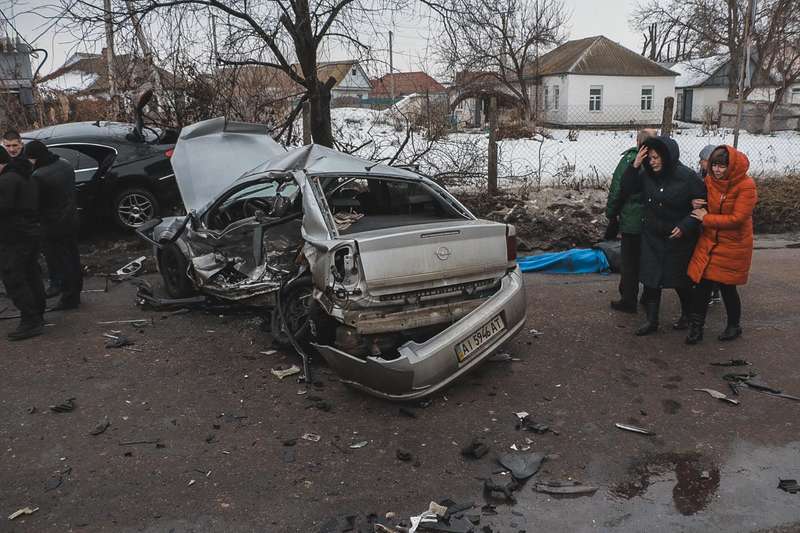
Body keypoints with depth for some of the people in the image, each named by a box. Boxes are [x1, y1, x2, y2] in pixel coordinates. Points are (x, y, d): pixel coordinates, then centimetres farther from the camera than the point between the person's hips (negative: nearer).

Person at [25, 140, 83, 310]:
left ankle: (69, 297, 9)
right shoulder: (66, 165, 3)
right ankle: (75, 292, 28)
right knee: (72, 258, 17)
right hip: (71, 219, 9)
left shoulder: (39, 176, -23)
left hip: (53, 225, -8)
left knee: (60, 263, 2)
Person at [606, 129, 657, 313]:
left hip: (632, 221, -4)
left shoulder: (628, 160, -12)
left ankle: (628, 300, 13)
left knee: (630, 263, 7)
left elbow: (616, 190, -10)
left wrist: (611, 214, 1)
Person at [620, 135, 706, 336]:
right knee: (650, 278, 3)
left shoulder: (687, 177, -16)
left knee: (680, 280, 12)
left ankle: (687, 315, 36)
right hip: (652, 237, 4)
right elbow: (626, 190, -1)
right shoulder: (647, 175, -3)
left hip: (679, 239, -3)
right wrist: (634, 166, -13)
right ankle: (652, 320, 15)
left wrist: (685, 226, -21)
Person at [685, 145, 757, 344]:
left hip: (733, 245, -4)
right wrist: (698, 206, -7)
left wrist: (706, 218, -16)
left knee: (727, 286, 6)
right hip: (709, 242, 4)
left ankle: (734, 326, 29)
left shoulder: (746, 185, -16)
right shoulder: (710, 180, -1)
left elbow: (737, 218, -21)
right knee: (702, 283, 1)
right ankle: (696, 327, 12)